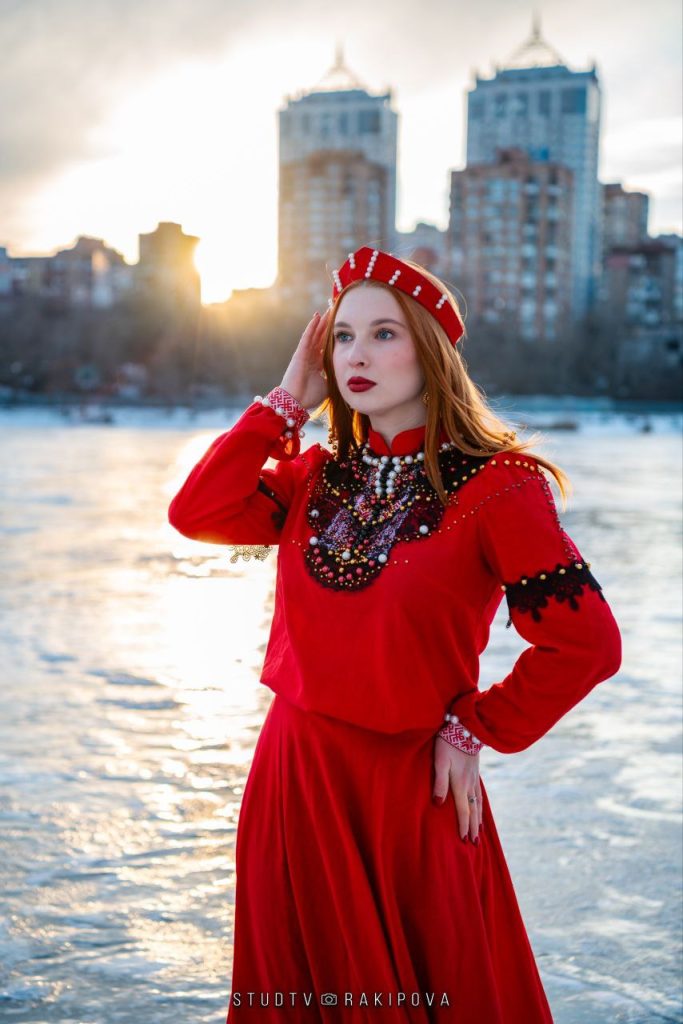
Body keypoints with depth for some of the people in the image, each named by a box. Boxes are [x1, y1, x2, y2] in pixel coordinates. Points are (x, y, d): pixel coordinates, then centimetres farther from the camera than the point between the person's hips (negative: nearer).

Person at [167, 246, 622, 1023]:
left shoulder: (493, 486, -12)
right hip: (292, 779, 5)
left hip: (411, 784, -5)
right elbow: (197, 514, -9)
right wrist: (288, 401, -5)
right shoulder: (316, 478, 6)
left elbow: (585, 643, -16)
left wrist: (475, 731, -10)